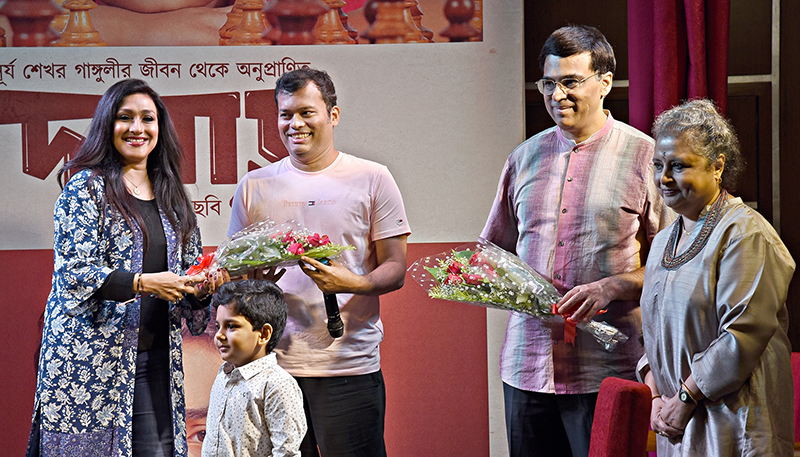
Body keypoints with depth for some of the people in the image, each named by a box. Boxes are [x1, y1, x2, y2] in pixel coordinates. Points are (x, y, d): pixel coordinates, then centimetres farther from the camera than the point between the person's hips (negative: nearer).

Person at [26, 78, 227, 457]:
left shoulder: (171, 198, 16)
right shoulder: (87, 187, -1)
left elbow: (189, 269, 21)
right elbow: (74, 272, -11)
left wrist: (202, 287, -2)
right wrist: (143, 282, -22)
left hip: (155, 361, 5)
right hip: (89, 358, -5)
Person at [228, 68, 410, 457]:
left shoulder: (371, 179, 5)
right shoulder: (255, 186, 13)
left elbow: (395, 270, 2)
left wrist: (352, 283, -18)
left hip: (350, 363, -2)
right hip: (274, 362, 2)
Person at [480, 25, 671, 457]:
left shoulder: (643, 156, -1)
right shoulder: (525, 158, 14)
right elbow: (495, 247, 23)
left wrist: (611, 287, -16)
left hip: (608, 370, -4)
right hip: (527, 367, 4)